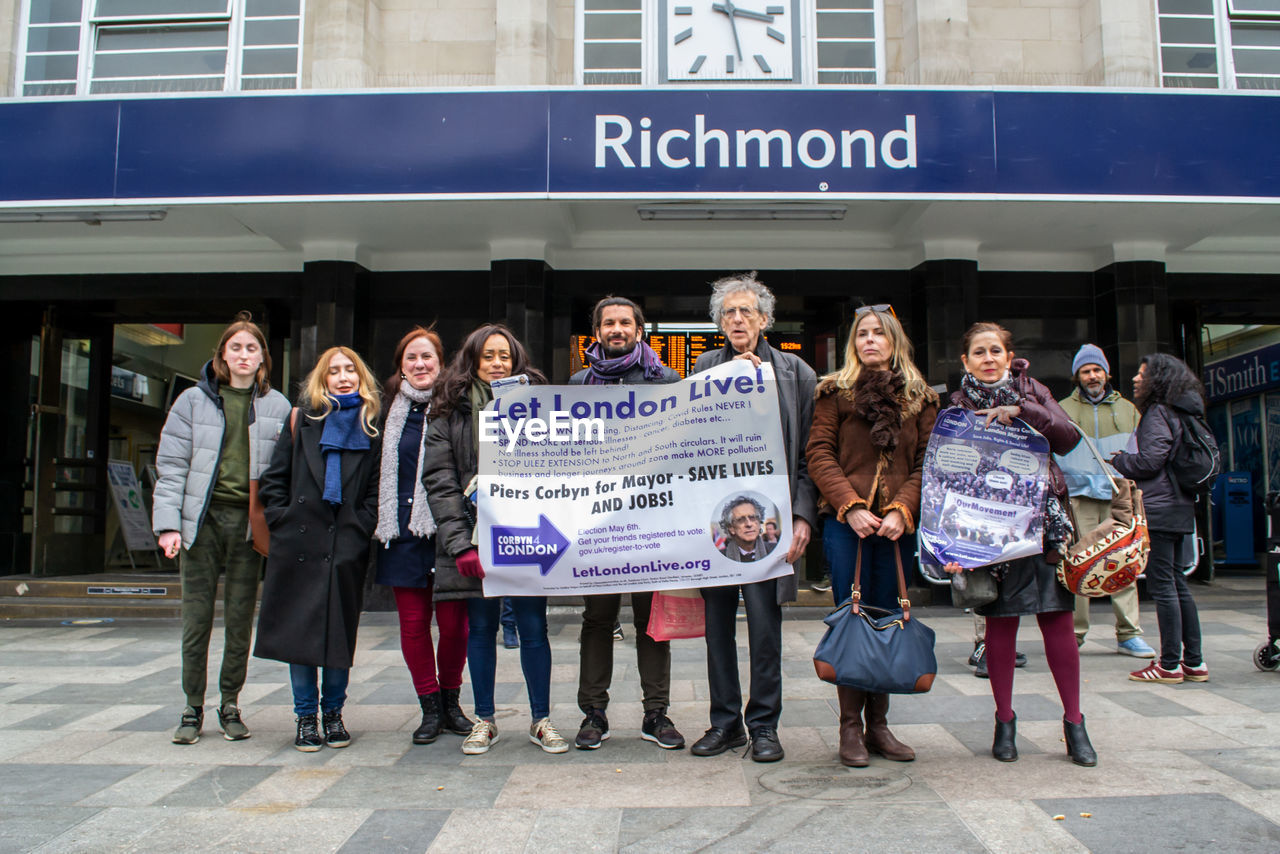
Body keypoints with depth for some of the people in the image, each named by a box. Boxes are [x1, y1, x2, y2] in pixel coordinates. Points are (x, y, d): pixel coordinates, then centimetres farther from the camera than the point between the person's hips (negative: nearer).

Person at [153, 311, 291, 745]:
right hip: (203, 518, 0)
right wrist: (168, 523, -6)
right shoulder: (193, 401, 5)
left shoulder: (277, 407, 7)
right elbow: (171, 465, 3)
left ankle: (230, 705, 19)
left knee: (240, 617, 6)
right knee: (197, 616, 4)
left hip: (250, 520, 0)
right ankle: (193, 709, 16)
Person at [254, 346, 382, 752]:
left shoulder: (371, 430, 7)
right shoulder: (301, 422, 8)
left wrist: (361, 529, -7)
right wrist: (282, 522, -3)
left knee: (340, 633, 5)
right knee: (299, 631, 4)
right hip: (299, 545, 0)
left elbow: (377, 491, 4)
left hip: (347, 548, 0)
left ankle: (333, 712, 21)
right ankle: (306, 716, 16)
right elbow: (273, 480, 7)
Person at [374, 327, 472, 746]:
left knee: (453, 622, 2)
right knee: (413, 622, 5)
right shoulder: (390, 409, 9)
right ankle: (430, 708, 19)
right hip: (404, 529, 3)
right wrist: (382, 521, 9)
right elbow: (378, 471, 16)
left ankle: (450, 701, 23)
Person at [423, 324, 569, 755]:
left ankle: (542, 720, 16)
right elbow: (440, 482, -1)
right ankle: (484, 720, 23)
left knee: (534, 629, 3)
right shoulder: (450, 413, 6)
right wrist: (461, 544, -10)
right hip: (476, 538, 0)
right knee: (481, 629, 9)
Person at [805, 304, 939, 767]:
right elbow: (819, 453, -2)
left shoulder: (920, 397, 11)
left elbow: (928, 461, 6)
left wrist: (903, 509, -8)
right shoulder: (836, 390, 4)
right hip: (845, 523, -2)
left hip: (897, 525, 3)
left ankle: (878, 724, 18)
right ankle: (850, 727, 10)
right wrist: (851, 506, -12)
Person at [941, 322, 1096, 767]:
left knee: (1057, 618, 0)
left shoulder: (1032, 392, 11)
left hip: (1044, 517, 1)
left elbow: (1068, 439, -2)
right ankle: (1005, 721, 16)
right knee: (1000, 621, 2)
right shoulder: (958, 406, 6)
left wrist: (1020, 410, -15)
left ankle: (1073, 721, 12)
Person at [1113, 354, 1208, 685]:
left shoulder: (1158, 413, -11)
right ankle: (1193, 662, 17)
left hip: (1159, 509, -10)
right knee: (1177, 584, 13)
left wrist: (1117, 459, 1)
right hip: (1178, 508, 10)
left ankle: (1169, 665, -1)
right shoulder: (1179, 414, 17)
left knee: (1161, 586, -5)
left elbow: (1149, 462, -17)